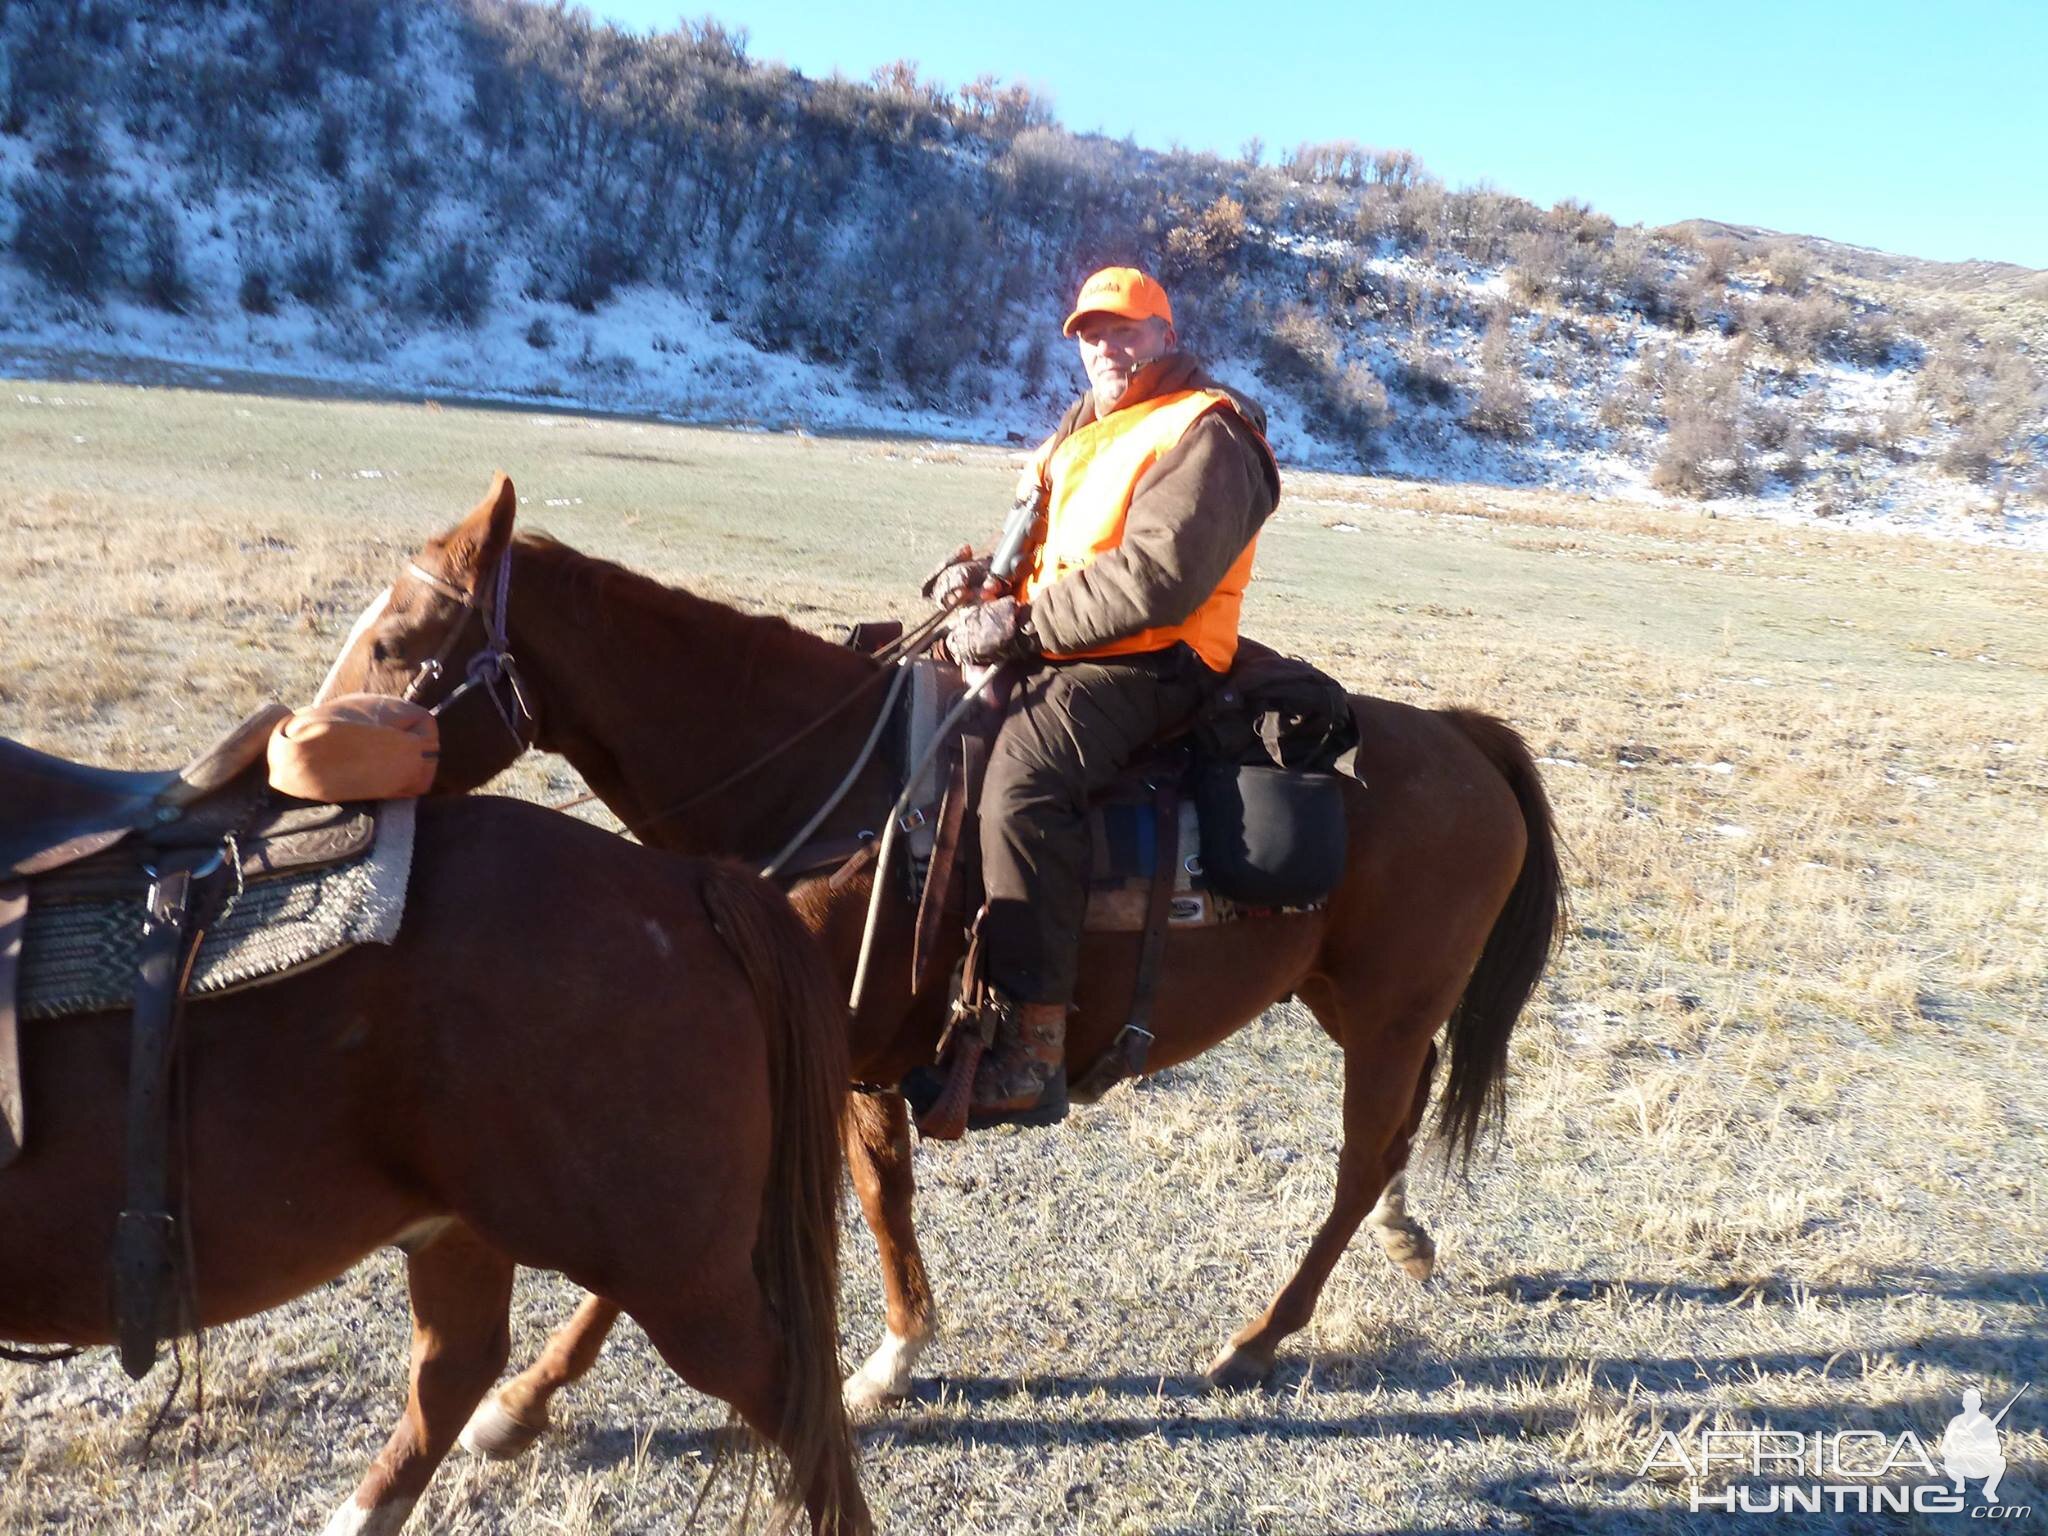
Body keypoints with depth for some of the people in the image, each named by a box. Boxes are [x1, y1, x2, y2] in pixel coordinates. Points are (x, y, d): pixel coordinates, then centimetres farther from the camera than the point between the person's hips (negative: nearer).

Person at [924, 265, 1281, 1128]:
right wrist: (984, 571, 5)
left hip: (1146, 666, -10)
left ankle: (1032, 1055, -37)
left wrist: (1024, 623, -21)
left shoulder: (1203, 434, -7)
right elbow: (1045, 545, 28)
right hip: (1054, 652, 10)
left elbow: (1153, 581, -21)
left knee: (1024, 773, -35)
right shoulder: (1088, 431, 23)